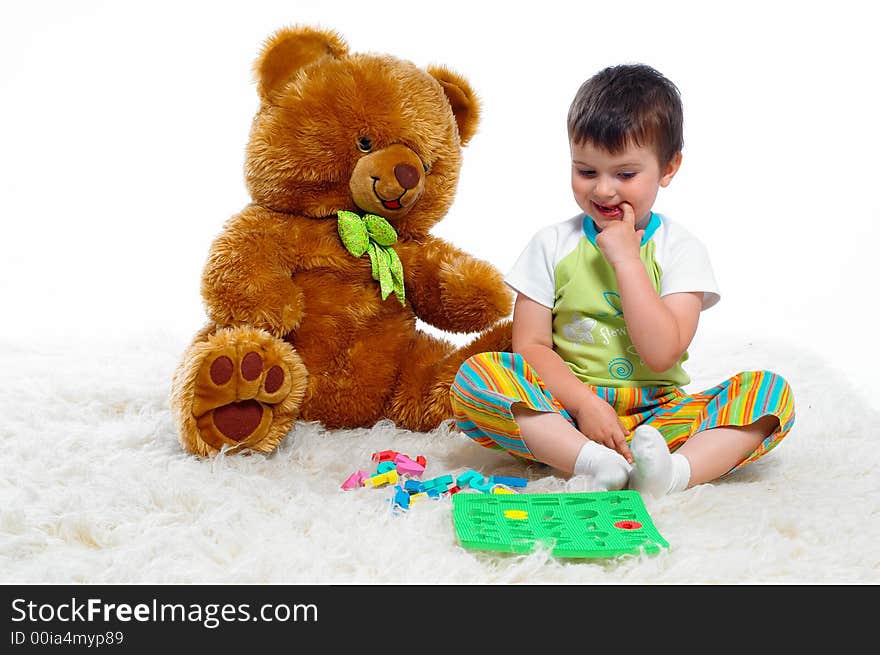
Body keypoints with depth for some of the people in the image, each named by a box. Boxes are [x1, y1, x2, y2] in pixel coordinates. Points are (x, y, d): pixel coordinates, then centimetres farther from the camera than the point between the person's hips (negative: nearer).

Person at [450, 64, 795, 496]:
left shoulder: (681, 249, 2)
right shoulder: (552, 245, 5)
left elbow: (661, 354, -11)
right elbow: (530, 345, -3)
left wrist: (626, 259, -12)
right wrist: (584, 403, -19)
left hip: (657, 410, 1)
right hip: (567, 404, 0)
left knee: (773, 391, -20)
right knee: (473, 377, -26)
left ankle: (675, 471, -40)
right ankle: (595, 461, -39)